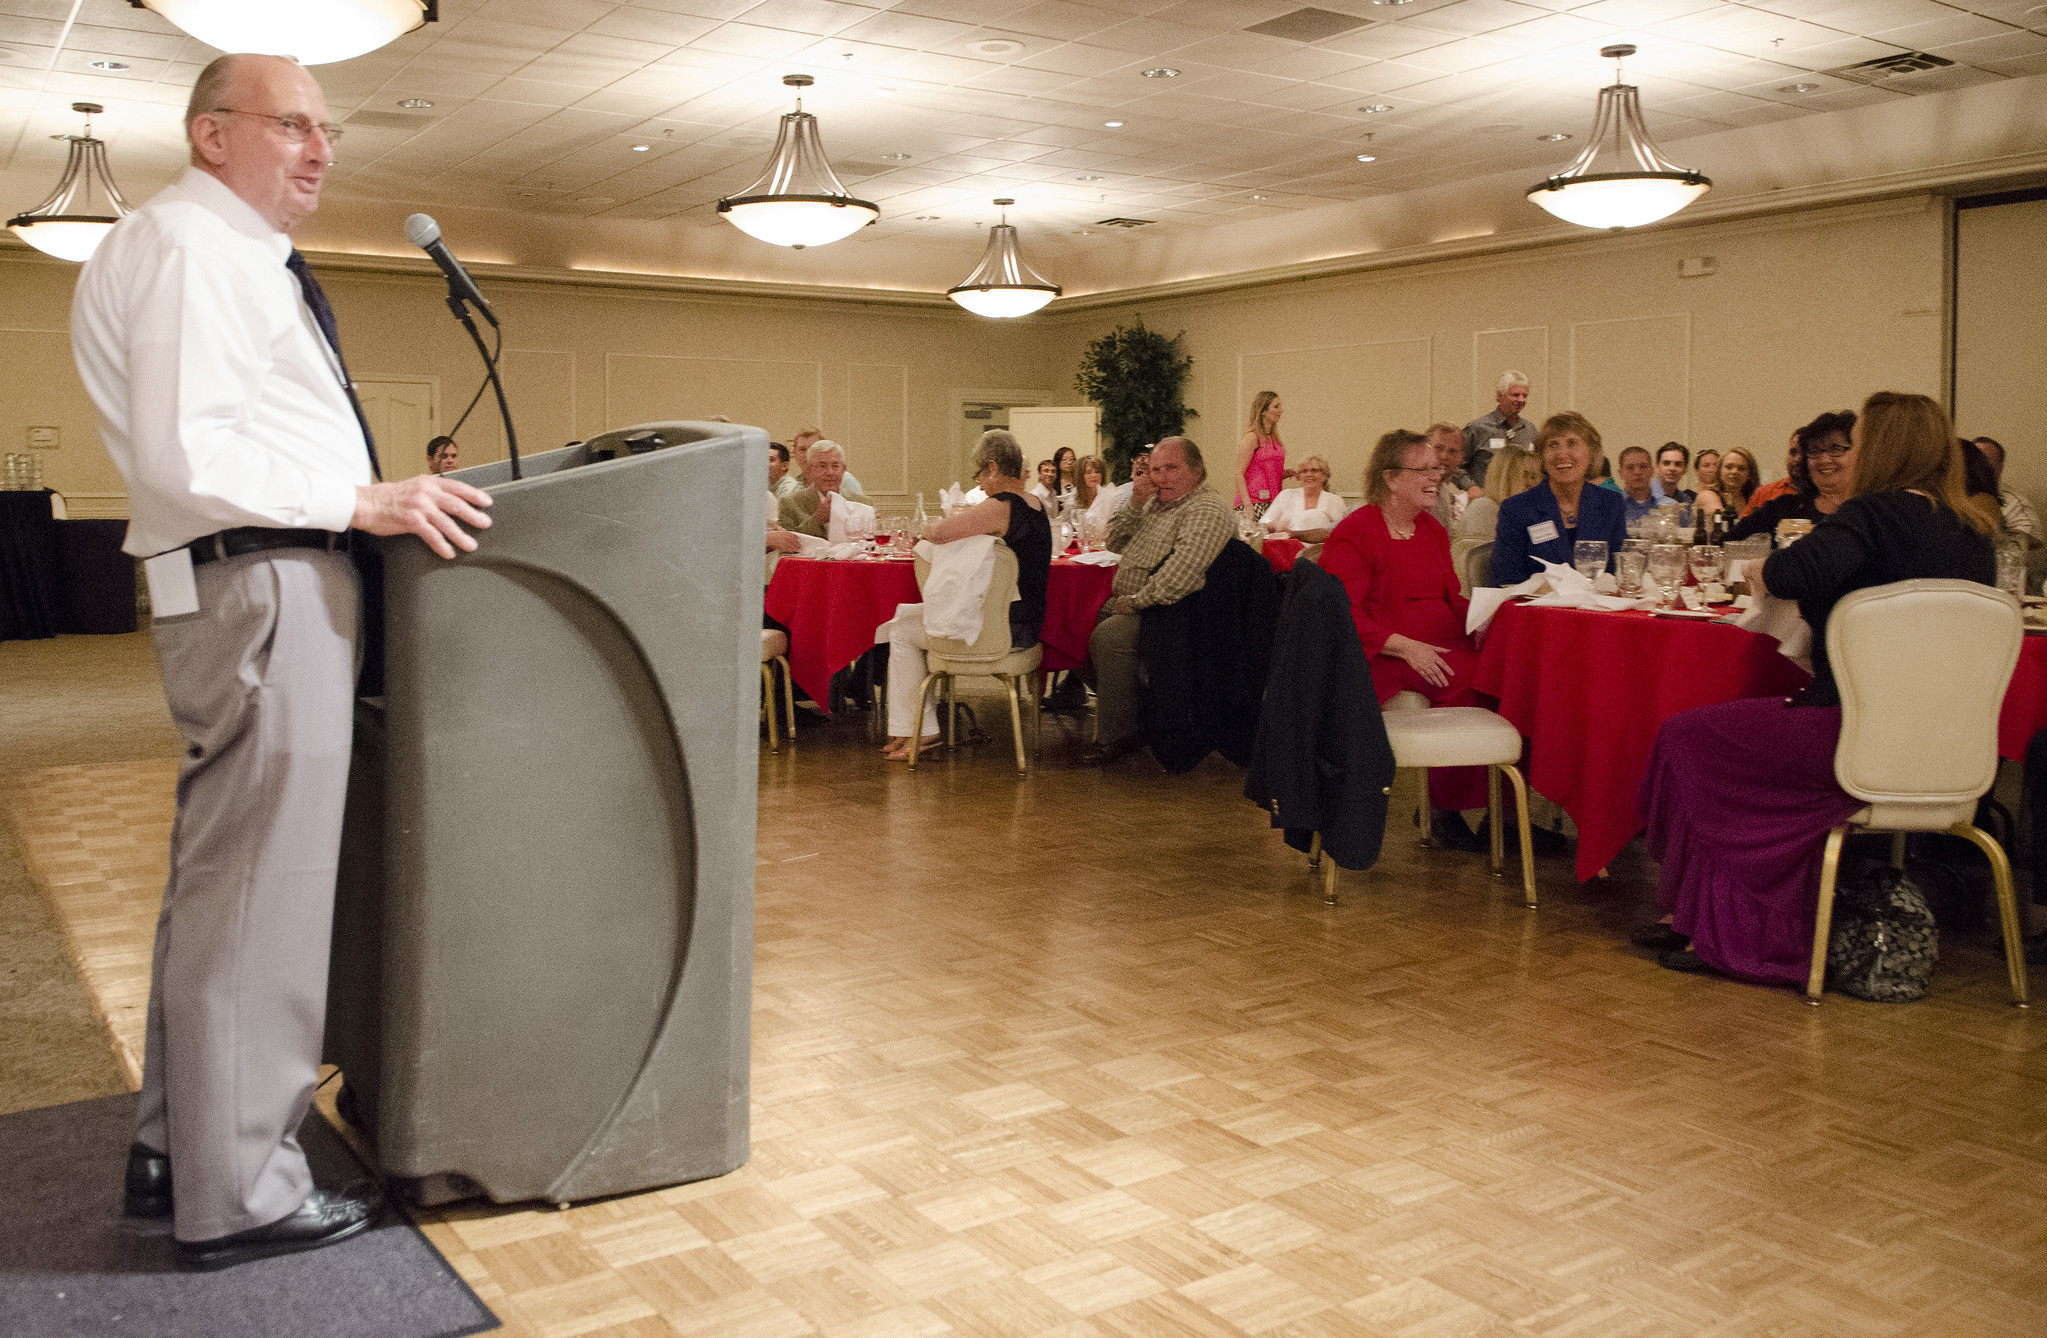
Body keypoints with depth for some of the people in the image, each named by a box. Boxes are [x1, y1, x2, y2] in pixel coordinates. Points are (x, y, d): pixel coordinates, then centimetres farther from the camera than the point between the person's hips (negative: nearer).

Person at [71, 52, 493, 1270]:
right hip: (262, 584, -11)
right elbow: (184, 455, -20)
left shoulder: (244, 255, 21)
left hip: (287, 582, 11)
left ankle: (181, 1153, 31)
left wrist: (378, 496, 16)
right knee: (257, 890, -4)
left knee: (222, 881, 17)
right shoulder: (185, 245, -10)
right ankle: (237, 1195, 9)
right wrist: (363, 502, -20)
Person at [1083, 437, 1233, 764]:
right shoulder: (1156, 503, 18)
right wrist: (1134, 505, 4)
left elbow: (1180, 576, -27)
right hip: (1129, 603, 10)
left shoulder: (1206, 511, -14)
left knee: (1109, 634, -32)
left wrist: (1135, 601, -20)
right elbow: (1115, 544, 19)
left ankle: (1117, 737, -24)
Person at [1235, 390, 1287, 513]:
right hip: (1254, 503, -7)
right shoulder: (1253, 437, -7)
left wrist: (1286, 473, 5)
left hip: (1271, 503, 7)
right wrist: (1247, 504, -21)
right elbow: (1239, 474, -12)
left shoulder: (1273, 438, 16)